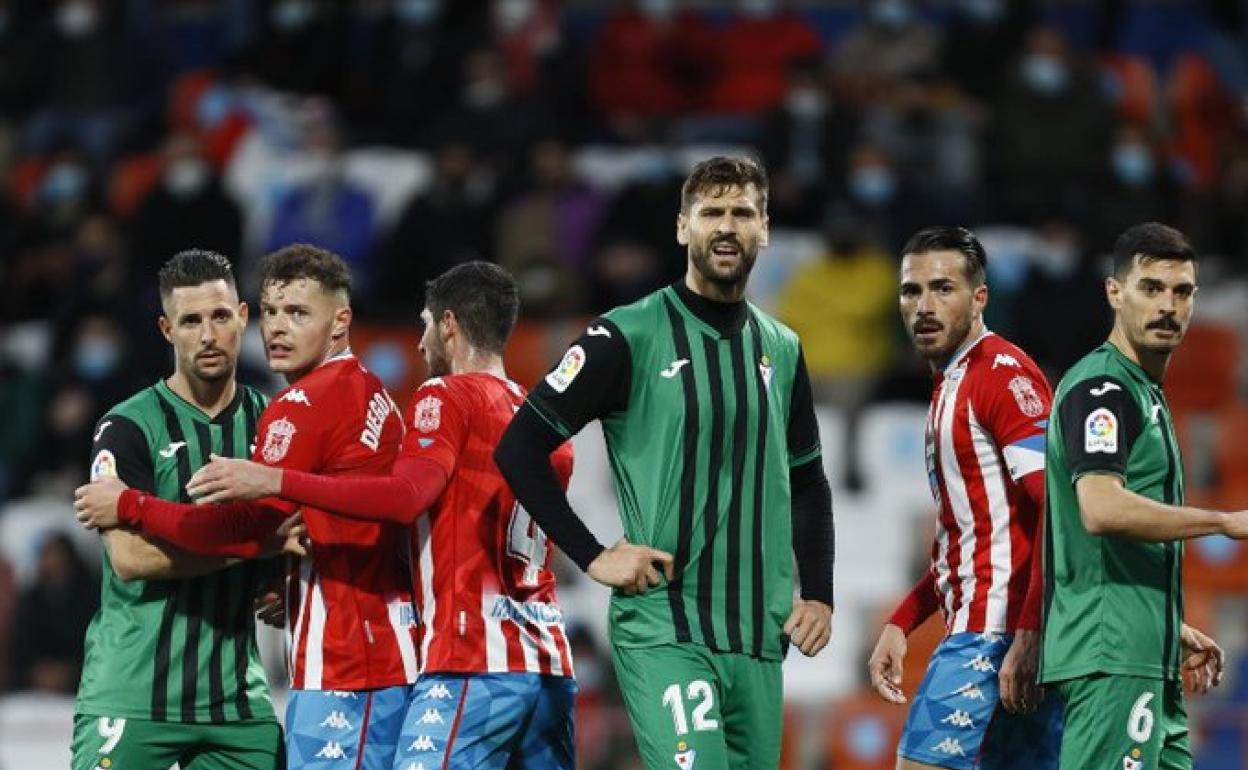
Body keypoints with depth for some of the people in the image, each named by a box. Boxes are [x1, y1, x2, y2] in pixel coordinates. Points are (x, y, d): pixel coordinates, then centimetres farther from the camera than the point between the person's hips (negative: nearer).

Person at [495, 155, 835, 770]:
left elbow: (808, 482, 25)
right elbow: (519, 449, -5)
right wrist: (592, 556, -9)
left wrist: (818, 595, 12)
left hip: (760, 639, 6)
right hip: (662, 630, -6)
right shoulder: (628, 337, -5)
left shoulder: (780, 349, 13)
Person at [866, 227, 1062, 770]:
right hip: (977, 628, 10)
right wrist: (901, 623, 20)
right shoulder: (951, 384, 21)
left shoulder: (1002, 372, -10)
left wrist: (1028, 638, -24)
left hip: (995, 636, -10)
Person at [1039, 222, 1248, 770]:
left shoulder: (1143, 392, 22)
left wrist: (1174, 632, 26)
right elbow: (1102, 510, -26)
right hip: (1112, 661, -10)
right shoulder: (1099, 387, -10)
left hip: (1145, 659, 10)